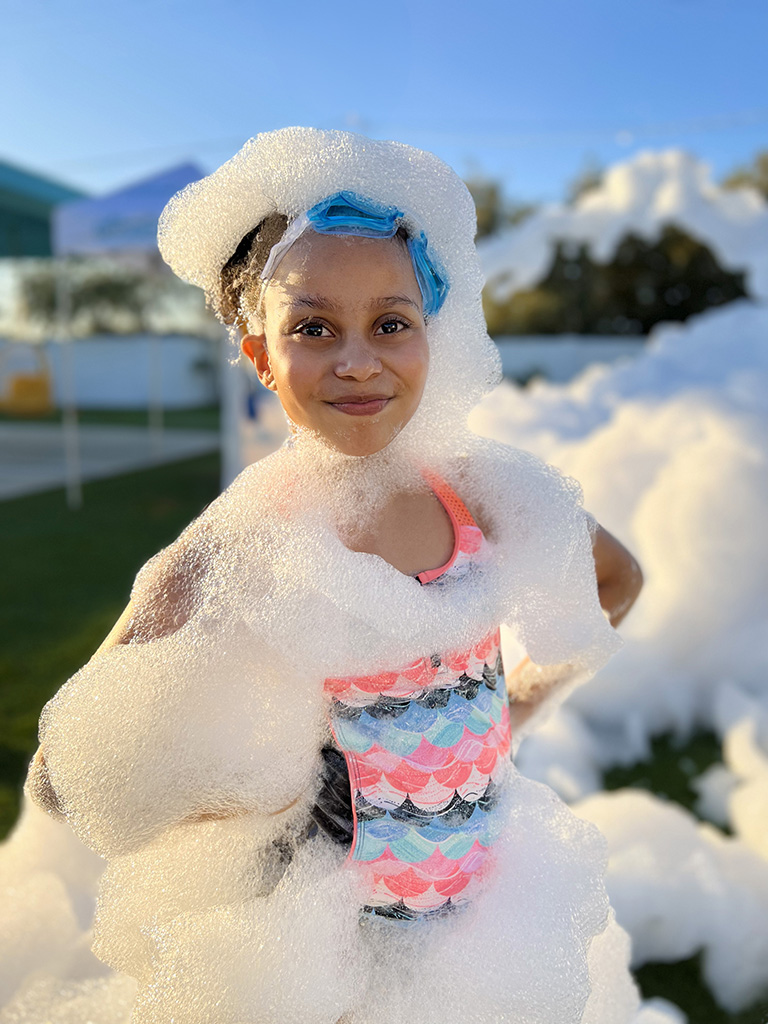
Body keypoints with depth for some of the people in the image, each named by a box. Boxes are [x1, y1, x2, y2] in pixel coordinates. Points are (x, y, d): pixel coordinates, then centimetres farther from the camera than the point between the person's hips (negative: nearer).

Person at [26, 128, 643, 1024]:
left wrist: (512, 710, 3)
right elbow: (62, 773, -12)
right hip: (327, 944, -3)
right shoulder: (234, 551, -21)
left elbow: (616, 579, 9)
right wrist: (261, 785, -15)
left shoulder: (482, 495, -11)